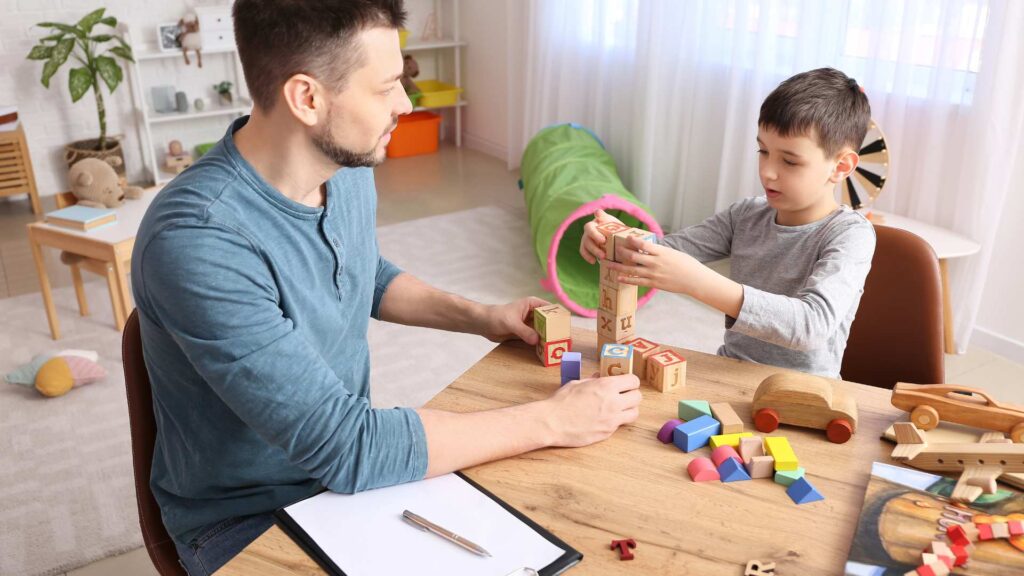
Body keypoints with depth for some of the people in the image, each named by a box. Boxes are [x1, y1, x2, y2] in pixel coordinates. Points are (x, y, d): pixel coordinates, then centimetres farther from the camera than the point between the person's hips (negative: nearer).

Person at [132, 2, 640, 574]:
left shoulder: (348, 170, -6)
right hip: (247, 520, -6)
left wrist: (480, 317, 1)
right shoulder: (199, 241, -30)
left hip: (350, 470, 6)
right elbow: (346, 447, -30)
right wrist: (550, 421, -24)